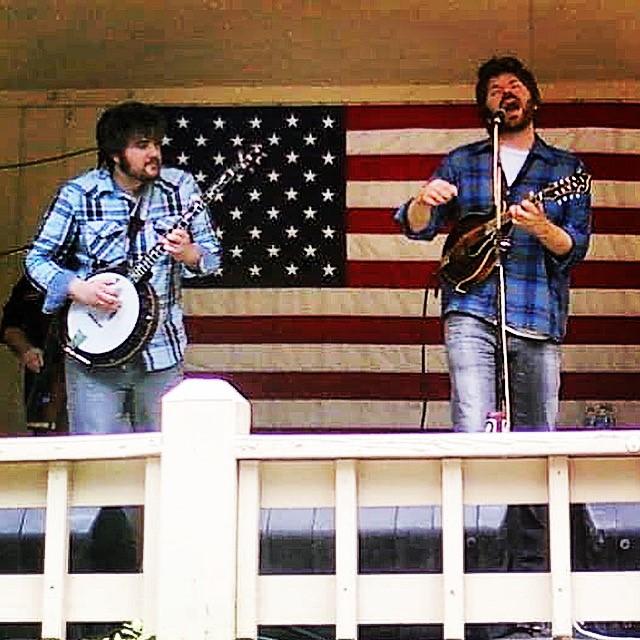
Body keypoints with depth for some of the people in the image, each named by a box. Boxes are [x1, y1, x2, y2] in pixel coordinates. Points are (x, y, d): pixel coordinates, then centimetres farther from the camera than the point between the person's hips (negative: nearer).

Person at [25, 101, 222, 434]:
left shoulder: (180, 186, 1)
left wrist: (189, 254, -16)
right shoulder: (77, 195, -5)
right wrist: (76, 288, -16)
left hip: (162, 353, 2)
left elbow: (212, 255, 6)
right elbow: (37, 258, 1)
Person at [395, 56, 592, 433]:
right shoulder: (462, 162, 16)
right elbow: (418, 228, 13)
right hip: (471, 312, -1)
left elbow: (576, 248, 5)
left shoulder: (567, 168, 13)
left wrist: (541, 227, -17)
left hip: (539, 319, 1)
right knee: (472, 430, -16)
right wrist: (424, 201, -10)